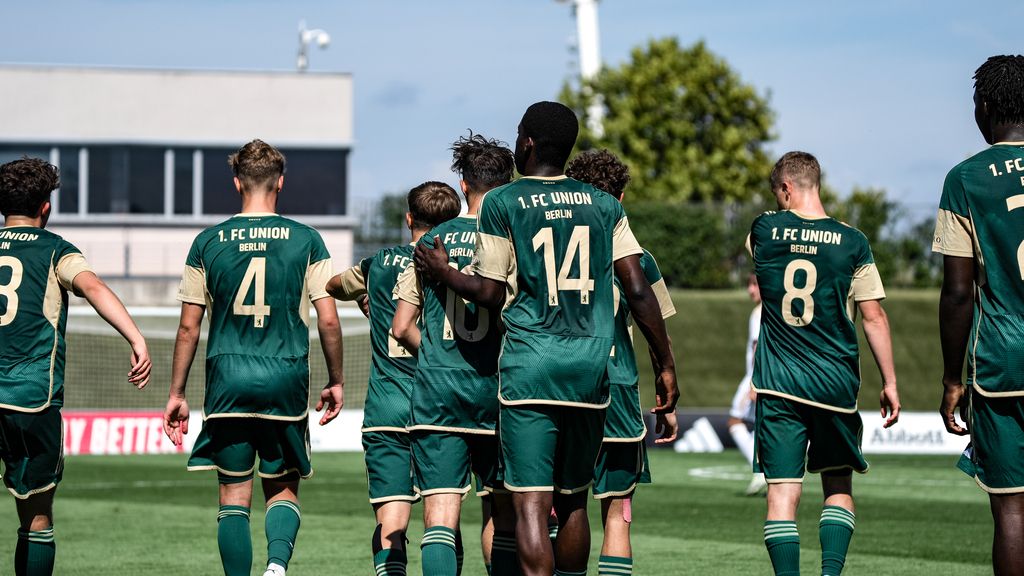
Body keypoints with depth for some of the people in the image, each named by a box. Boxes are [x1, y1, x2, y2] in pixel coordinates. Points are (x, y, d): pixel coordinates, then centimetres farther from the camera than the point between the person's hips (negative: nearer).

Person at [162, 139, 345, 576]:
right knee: (283, 488, 11)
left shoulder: (208, 242, 3)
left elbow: (189, 327, 4)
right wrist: (336, 381, 12)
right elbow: (328, 320, -1)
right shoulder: (305, 240, 1)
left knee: (234, 494, 6)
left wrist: (176, 394, 10)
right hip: (286, 382, 0)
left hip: (228, 382, 0)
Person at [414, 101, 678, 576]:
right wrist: (666, 364, 11)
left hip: (530, 363, -4)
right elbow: (638, 291, 5)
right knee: (573, 501, 16)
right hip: (591, 364, 4)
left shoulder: (500, 203, 0)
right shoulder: (604, 205, 10)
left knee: (531, 502, -8)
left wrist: (441, 272, 18)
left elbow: (490, 293, 0)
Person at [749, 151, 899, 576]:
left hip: (778, 383, 0)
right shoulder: (852, 242, -3)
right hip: (835, 382, 0)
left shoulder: (764, 231, -1)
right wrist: (889, 382, 3)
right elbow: (874, 317, -2)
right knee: (838, 485, 15)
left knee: (783, 491, -2)